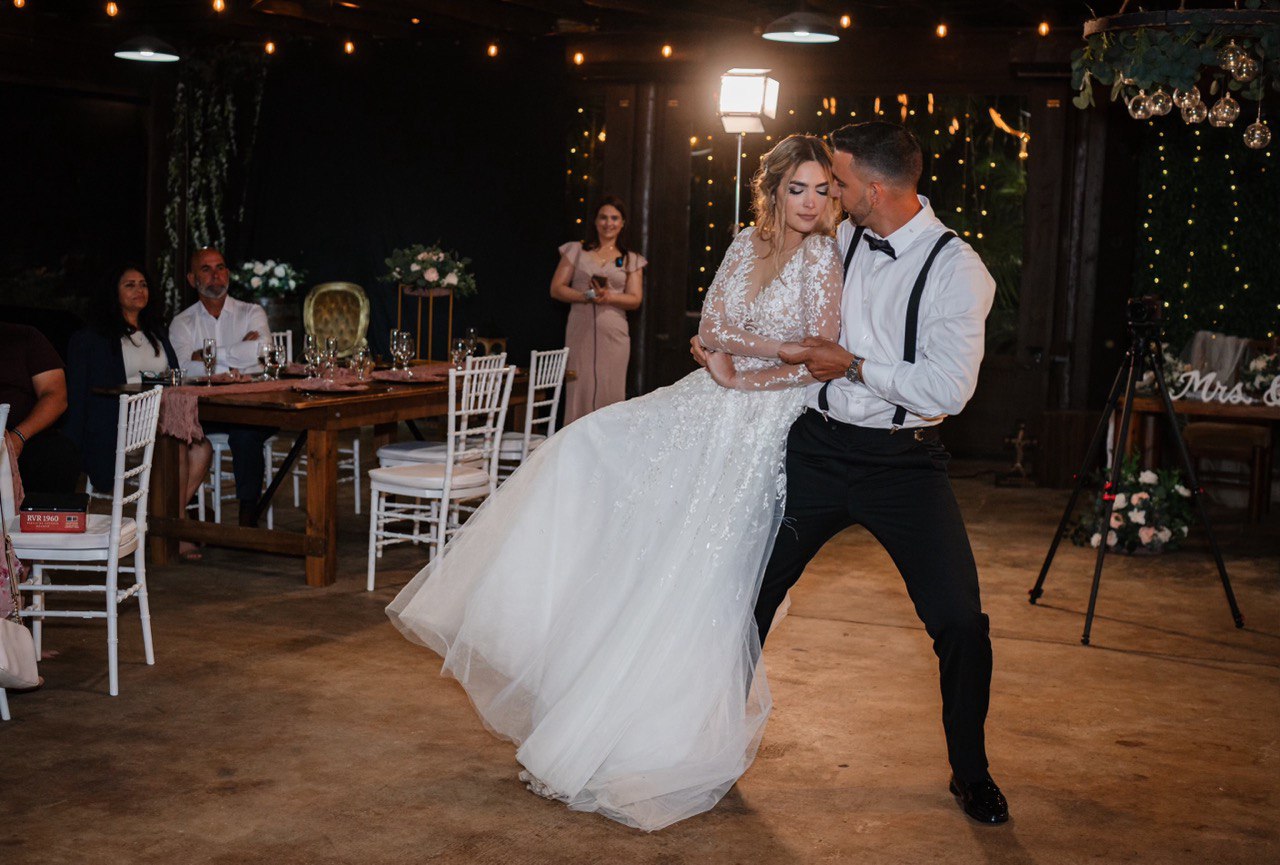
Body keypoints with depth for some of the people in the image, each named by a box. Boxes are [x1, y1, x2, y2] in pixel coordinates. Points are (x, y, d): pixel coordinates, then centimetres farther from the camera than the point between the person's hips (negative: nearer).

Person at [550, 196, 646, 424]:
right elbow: (556, 288, 5)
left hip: (614, 334, 1)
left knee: (610, 393, -2)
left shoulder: (631, 260, 13)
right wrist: (586, 296, -11)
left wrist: (608, 297, -14)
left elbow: (635, 300, 4)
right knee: (579, 390, -5)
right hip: (580, 331, -1)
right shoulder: (576, 251, 11)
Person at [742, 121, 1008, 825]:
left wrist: (851, 366, -15)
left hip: (902, 461, -4)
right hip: (817, 446, 4)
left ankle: (970, 773, 15)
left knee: (961, 621, -9)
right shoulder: (841, 240, 3)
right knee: (746, 596, 7)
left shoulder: (956, 269, -14)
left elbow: (947, 390, -21)